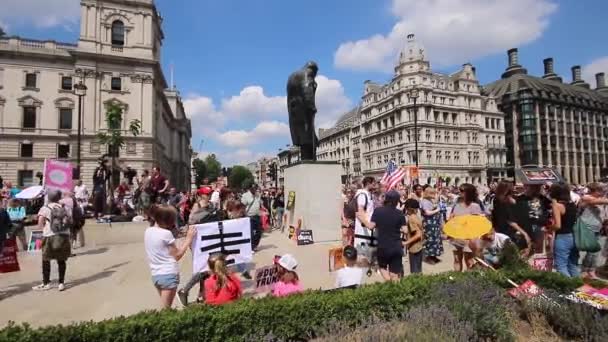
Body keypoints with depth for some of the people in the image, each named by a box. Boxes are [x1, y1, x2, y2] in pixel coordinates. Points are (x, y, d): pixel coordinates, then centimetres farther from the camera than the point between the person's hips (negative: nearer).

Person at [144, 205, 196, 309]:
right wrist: (189, 238, -5)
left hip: (155, 275, 7)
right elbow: (177, 255, -9)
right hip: (169, 274, -7)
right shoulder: (166, 233, -17)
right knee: (165, 309, 1)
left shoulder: (148, 231, 4)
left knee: (164, 307, 19)